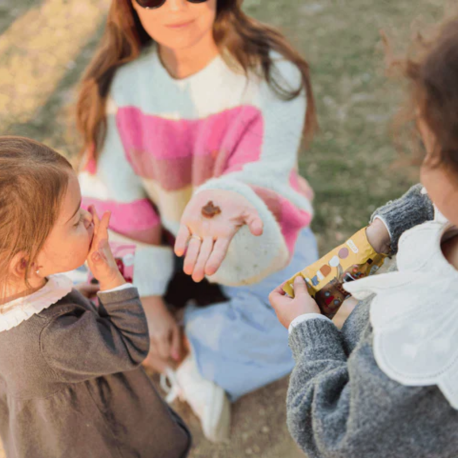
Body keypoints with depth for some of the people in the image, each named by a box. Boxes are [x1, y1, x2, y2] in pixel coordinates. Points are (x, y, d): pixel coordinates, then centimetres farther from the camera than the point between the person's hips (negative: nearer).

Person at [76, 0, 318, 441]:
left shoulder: (272, 75, -24)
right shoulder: (117, 79, -16)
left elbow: (263, 176, -36)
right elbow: (119, 197, -12)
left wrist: (229, 199, -63)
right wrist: (148, 298, -14)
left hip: (259, 239, -2)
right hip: (161, 238, 3)